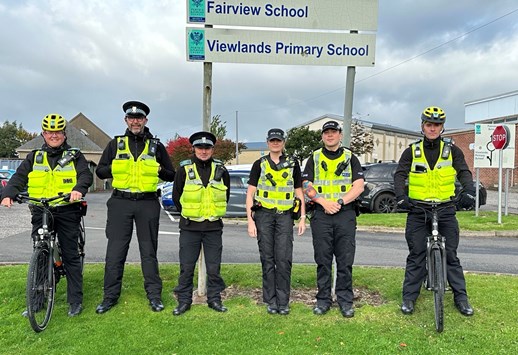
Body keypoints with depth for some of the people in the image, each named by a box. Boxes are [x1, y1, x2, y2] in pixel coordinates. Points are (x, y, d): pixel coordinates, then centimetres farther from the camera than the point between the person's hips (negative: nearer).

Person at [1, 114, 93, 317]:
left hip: (67, 211, -3)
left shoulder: (74, 156, 7)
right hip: (41, 212, 3)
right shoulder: (34, 157, 15)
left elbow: (86, 174, -7)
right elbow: (19, 177, 6)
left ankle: (75, 301, 9)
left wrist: (79, 189, -29)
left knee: (71, 256, 1)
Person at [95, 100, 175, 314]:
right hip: (120, 203, 1)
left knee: (149, 251, 7)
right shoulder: (116, 144, 10)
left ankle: (154, 295, 16)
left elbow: (171, 175, 11)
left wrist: (158, 169, -9)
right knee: (115, 251, 3)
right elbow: (100, 171, 12)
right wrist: (115, 168, -6)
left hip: (148, 204, 0)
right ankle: (110, 296, 16)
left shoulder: (156, 146, 8)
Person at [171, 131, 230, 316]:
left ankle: (214, 299, 23)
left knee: (214, 267, 8)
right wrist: (188, 214, 10)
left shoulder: (221, 170, 3)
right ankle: (184, 301, 19)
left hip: (214, 227, 1)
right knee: (186, 267, 5)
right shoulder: (184, 169, -2)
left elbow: (225, 196, 15)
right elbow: (176, 196, 7)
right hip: (189, 227, -1)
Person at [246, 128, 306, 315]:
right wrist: (250, 221, -3)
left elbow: (299, 192, 13)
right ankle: (271, 301, 15)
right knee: (267, 259, 4)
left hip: (285, 215, 0)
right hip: (264, 215, 0)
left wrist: (302, 218, 4)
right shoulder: (259, 164, 7)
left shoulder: (292, 164, 10)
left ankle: (283, 302, 8)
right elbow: (250, 193, 4)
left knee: (284, 259, -5)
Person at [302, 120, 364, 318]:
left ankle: (345, 300, 13)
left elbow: (359, 185, 1)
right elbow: (306, 186, 3)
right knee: (323, 260, 5)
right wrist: (324, 202, -10)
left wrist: (340, 201, -11)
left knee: (345, 260, 2)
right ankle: (323, 299, 16)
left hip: (345, 213, 0)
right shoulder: (314, 158, 12)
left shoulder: (350, 157, 11)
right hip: (321, 214, 1)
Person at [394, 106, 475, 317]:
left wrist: (468, 191, -26)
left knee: (451, 255, 5)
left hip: (445, 209, 1)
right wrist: (401, 196, -25)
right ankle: (409, 297, 12)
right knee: (416, 255, 4)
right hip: (417, 210, 0)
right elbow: (400, 175, -6)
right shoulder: (412, 151, 4)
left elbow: (464, 173, -5)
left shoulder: (452, 151, 6)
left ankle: (461, 297, 17)